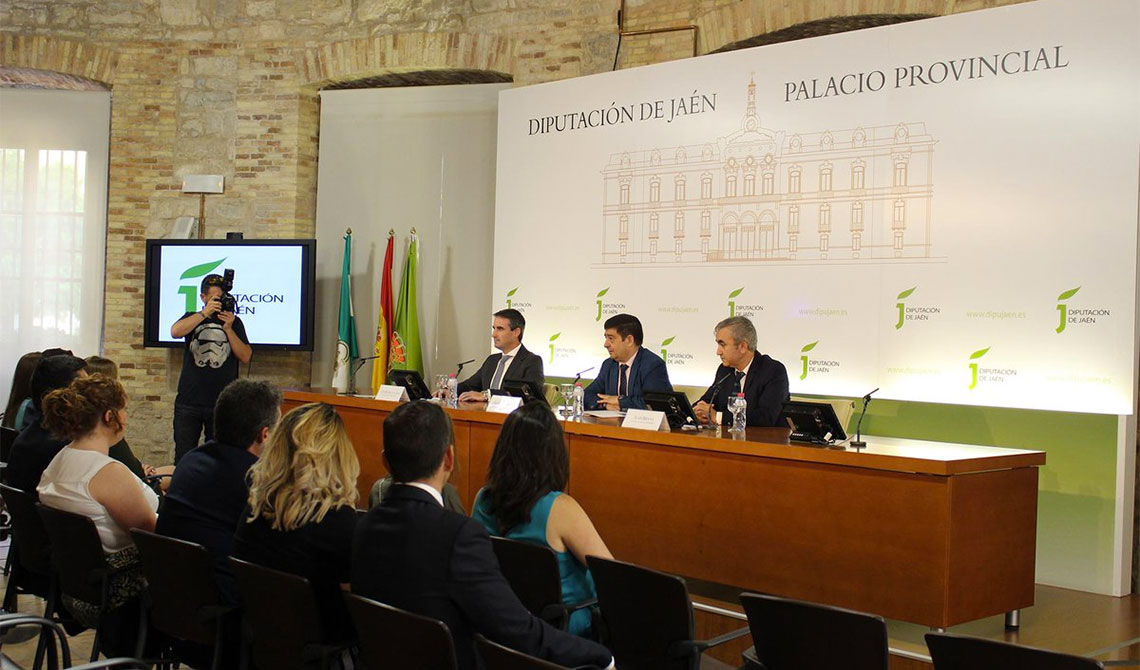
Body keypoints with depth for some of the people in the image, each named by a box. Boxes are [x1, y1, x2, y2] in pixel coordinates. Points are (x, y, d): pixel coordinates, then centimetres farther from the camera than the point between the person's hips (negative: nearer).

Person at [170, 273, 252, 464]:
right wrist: (205, 313, -16)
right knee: (183, 459, 3)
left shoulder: (234, 322, 9)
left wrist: (228, 329, -10)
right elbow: (175, 332, -12)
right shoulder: (192, 318, 10)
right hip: (189, 403, 0)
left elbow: (246, 357, 0)